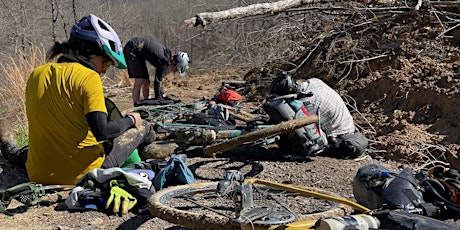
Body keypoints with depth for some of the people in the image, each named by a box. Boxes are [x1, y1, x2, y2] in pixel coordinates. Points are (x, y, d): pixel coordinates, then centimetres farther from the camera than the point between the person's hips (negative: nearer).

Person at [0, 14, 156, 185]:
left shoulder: (36, 74, 4)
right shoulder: (89, 77, -15)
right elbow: (103, 131, -23)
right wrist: (130, 120, -7)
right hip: (84, 173, -6)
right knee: (142, 126, 10)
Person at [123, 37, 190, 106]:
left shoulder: (168, 53, 2)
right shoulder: (164, 60, -25)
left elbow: (159, 79, 11)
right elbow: (157, 81, -22)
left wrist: (163, 95, 10)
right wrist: (158, 99, -15)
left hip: (138, 52, 10)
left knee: (146, 81, 6)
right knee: (139, 81, -15)